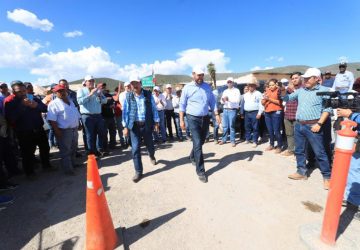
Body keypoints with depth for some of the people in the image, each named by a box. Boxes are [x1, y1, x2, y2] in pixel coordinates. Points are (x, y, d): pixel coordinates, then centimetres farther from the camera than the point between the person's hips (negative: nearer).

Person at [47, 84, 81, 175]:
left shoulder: (70, 101, 14)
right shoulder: (54, 104, -10)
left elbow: (76, 115, 20)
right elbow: (52, 119, -17)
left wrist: (78, 125, 17)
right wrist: (57, 131, -22)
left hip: (74, 129, 8)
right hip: (64, 131, -7)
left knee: (73, 149, 19)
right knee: (65, 151, 1)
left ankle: (73, 164, 35)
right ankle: (68, 169, 9)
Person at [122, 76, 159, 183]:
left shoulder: (148, 94, 0)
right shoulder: (128, 96, -1)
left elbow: (154, 108, 3)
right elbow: (125, 111, 0)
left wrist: (156, 122, 1)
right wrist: (125, 126, -4)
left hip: (147, 125, 1)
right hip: (134, 126, 0)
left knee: (150, 145, 15)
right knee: (135, 149, -3)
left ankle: (152, 156, 51)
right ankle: (138, 172, 11)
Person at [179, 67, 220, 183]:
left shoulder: (207, 86, 6)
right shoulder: (187, 88, -5)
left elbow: (212, 101, 10)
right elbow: (182, 105, -2)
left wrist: (217, 114, 1)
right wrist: (181, 120, -6)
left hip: (205, 118, 5)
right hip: (193, 118, -4)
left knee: (201, 142, 17)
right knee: (197, 144, -8)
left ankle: (192, 157, 46)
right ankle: (200, 171, 3)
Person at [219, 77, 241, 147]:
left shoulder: (236, 90, 3)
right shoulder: (225, 91, 18)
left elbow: (237, 100, -11)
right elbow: (222, 101, 13)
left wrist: (229, 99, -22)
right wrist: (223, 100, -10)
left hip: (232, 110, -4)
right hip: (225, 110, 5)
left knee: (231, 126, -2)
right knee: (225, 126, 6)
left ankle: (232, 141, 6)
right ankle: (224, 139, 15)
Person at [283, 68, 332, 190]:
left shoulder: (324, 90, -4)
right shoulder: (300, 90, 13)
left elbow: (327, 109, -8)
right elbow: (287, 98, 18)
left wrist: (319, 124, -15)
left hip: (313, 126, -6)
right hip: (298, 125, 6)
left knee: (319, 152, 1)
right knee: (299, 151, 13)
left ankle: (327, 176, 17)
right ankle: (302, 172, 27)